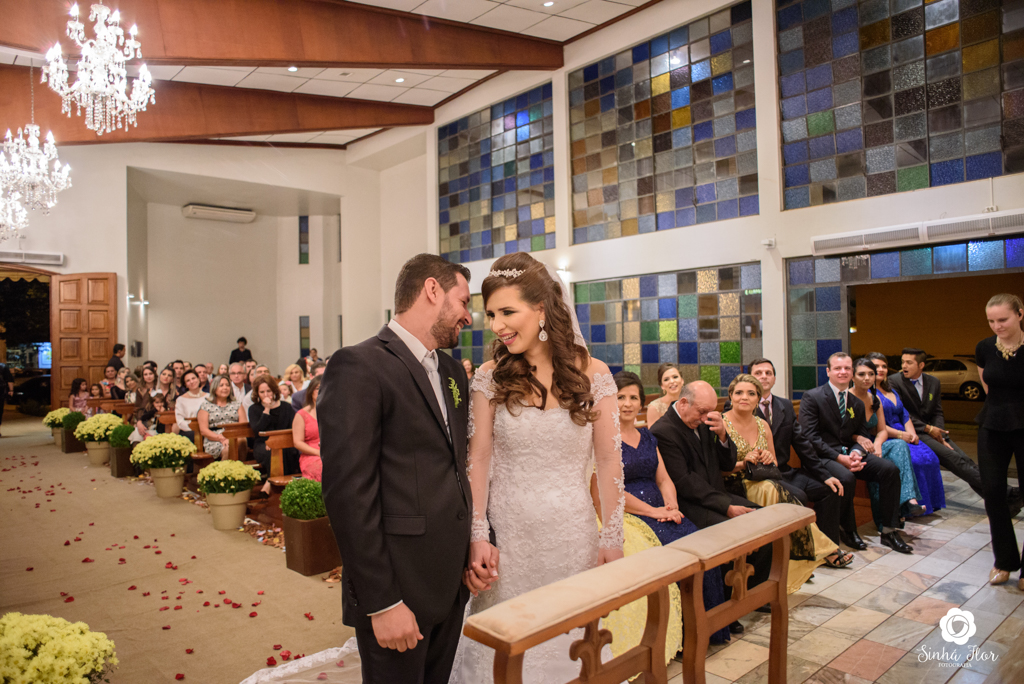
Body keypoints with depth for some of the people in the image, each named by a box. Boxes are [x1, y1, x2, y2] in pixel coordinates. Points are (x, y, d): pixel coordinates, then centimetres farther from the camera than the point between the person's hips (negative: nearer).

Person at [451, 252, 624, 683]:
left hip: (572, 535, 0)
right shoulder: (490, 378, -4)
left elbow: (609, 462, -2)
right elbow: (478, 459, -2)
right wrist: (477, 536, -6)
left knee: (568, 645, 15)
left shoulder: (592, 375, -6)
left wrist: (612, 540, -1)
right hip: (506, 536, 1)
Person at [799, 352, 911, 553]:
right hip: (824, 456, -6)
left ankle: (888, 531, -5)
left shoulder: (857, 403, 15)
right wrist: (840, 458, -20)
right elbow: (810, 437, -12)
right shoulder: (811, 397, -5)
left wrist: (856, 453, -12)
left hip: (849, 454, 6)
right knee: (846, 477, -34)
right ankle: (847, 529, -8)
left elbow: (861, 435, 13)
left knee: (890, 469, -16)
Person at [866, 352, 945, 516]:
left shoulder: (891, 391, 23)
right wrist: (899, 435, -15)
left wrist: (912, 433, -1)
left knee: (929, 457, -12)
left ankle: (929, 503, -4)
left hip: (903, 436, 8)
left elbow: (905, 415, 19)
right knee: (913, 460, -26)